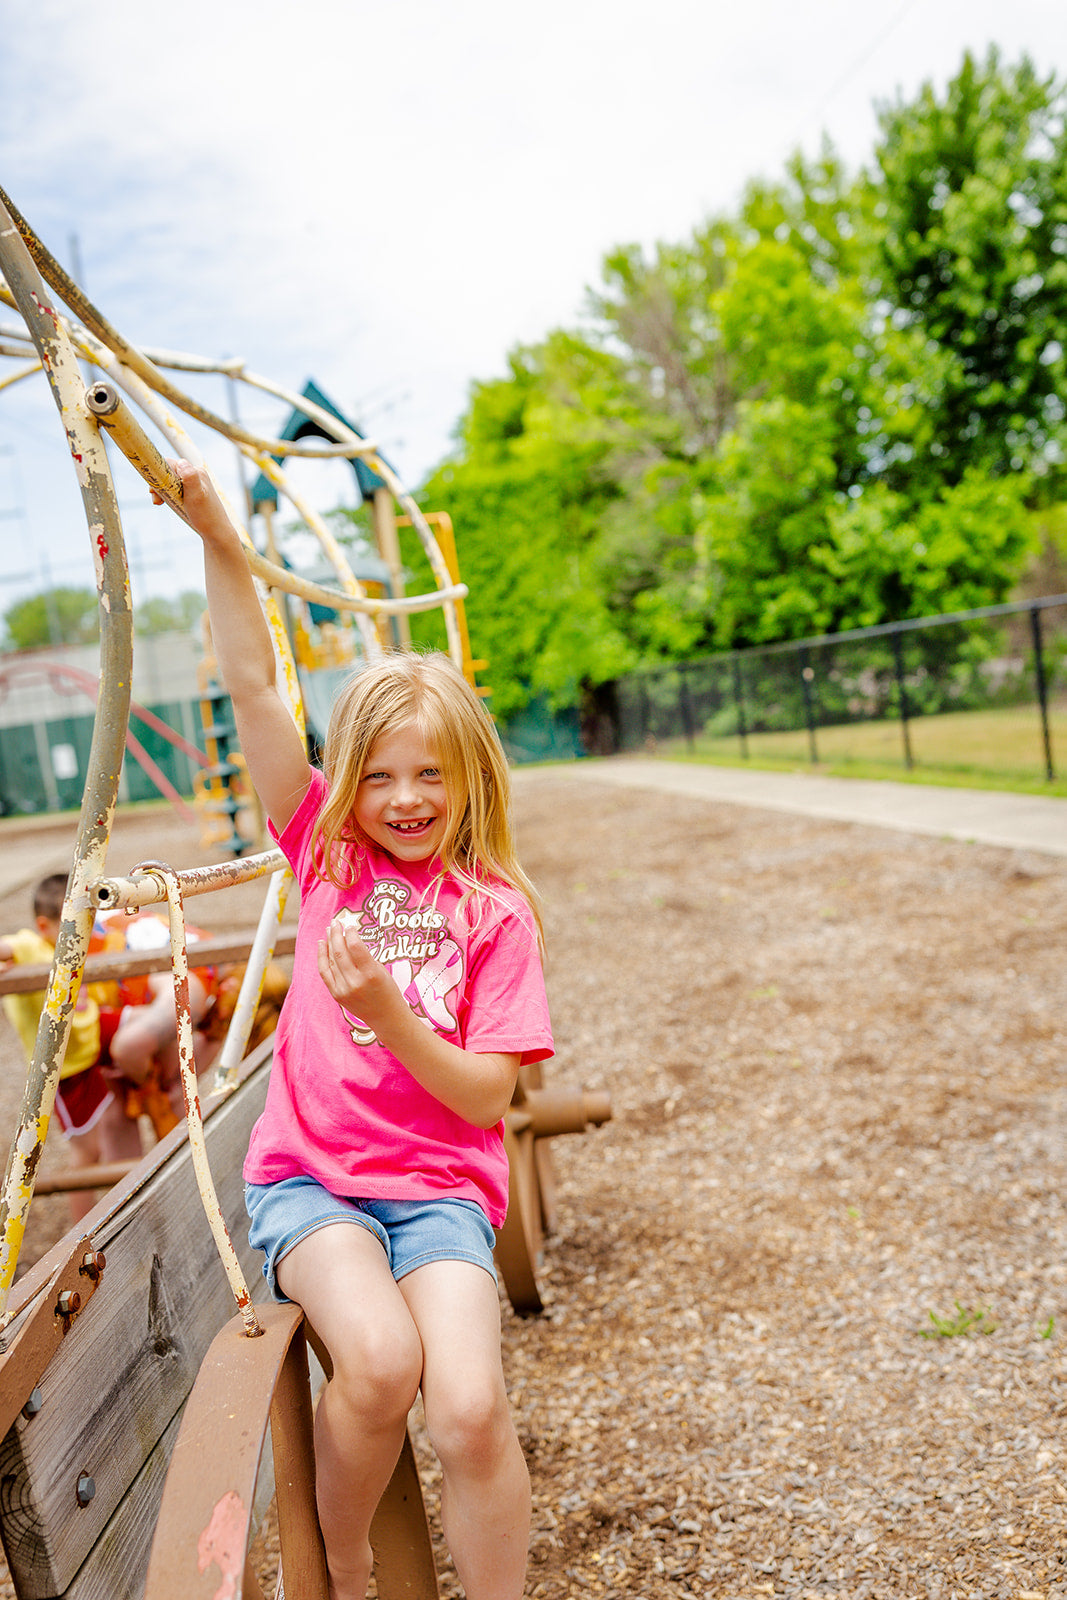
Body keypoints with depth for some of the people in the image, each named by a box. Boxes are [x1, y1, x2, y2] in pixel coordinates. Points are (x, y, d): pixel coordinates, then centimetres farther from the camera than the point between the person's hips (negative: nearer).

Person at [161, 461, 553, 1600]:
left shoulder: (496, 908, 0)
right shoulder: (328, 852, 5)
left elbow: (487, 1095, -5)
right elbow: (252, 687, -4)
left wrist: (389, 1013, -20)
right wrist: (217, 537, -13)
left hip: (438, 1187, 0)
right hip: (307, 1177, 1)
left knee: (469, 1405, -24)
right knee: (378, 1359, -27)